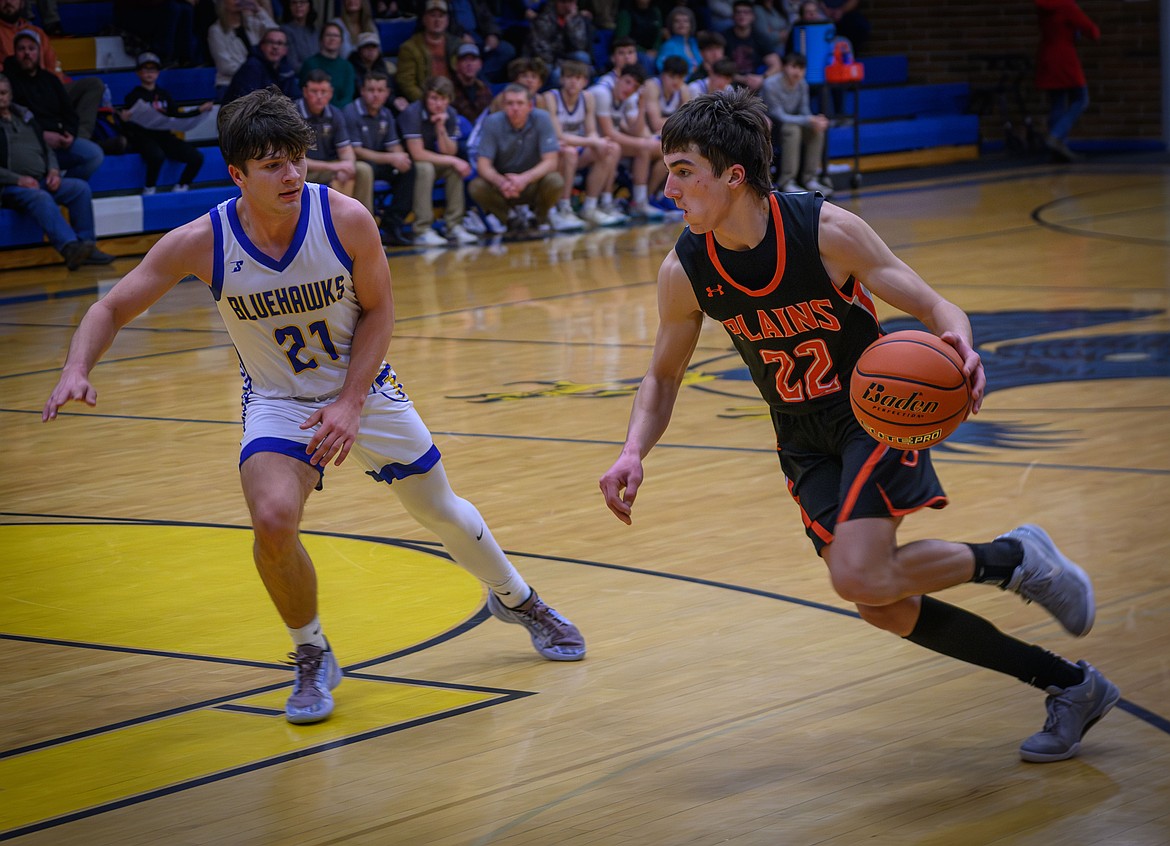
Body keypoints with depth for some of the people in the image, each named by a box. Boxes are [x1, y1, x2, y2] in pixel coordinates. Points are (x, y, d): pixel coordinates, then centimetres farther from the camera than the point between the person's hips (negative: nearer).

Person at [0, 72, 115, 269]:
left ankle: (86, 246, -19)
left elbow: (47, 149, 26)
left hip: (42, 181, 7)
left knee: (80, 188, -14)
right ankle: (69, 248, -52)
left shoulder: (25, 116, 21)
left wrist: (53, 170, 5)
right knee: (41, 198, -36)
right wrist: (18, 180, -18)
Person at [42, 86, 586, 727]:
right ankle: (312, 658, -1)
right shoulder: (202, 242, -22)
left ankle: (516, 601, 45)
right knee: (273, 521, -27)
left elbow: (378, 310, -8)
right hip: (277, 402, -1)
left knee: (441, 511, 13)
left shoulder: (346, 220, -23)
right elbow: (111, 309, -14)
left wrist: (350, 405, -17)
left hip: (364, 388, 1)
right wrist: (77, 370, -33)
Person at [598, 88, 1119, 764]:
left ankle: (1014, 558, 0)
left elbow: (936, 308, -17)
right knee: (885, 609, 0)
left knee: (861, 575, -27)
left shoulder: (825, 231, -23)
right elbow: (664, 378, 5)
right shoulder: (684, 272, -11)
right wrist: (634, 453, -13)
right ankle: (1070, 686, 15)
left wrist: (962, 350, -40)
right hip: (804, 440, 5)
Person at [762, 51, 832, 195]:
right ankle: (787, 181, -30)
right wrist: (809, 120, -35)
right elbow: (779, 116, -27)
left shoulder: (802, 84, -3)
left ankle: (810, 179, -11)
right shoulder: (771, 85, -22)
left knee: (817, 130, -18)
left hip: (792, 121, 6)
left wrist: (816, 120, -27)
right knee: (793, 129, -34)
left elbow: (804, 111, -3)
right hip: (770, 127, -6)